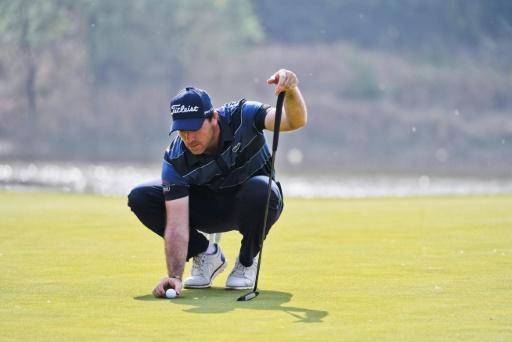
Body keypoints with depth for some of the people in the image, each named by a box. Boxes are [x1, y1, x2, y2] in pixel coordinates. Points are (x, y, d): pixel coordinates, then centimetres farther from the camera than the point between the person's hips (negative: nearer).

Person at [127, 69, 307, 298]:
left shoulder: (242, 116, -27)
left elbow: (296, 121, -39)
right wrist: (174, 277, -43)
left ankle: (248, 260, -9)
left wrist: (291, 92, -62)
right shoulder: (175, 159, -25)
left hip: (253, 206, -2)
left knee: (259, 190, -41)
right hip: (209, 208, 2)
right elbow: (177, 225, -30)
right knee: (140, 198, -19)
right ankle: (206, 254, 1)